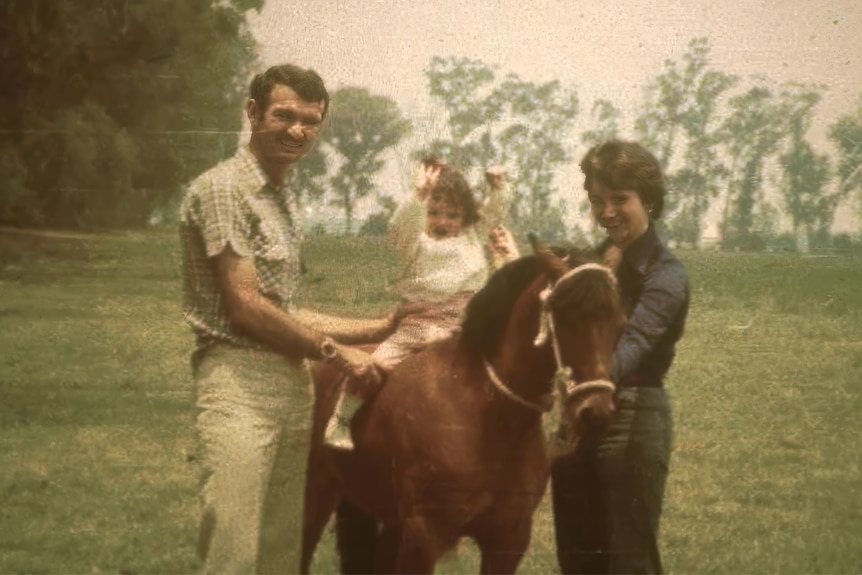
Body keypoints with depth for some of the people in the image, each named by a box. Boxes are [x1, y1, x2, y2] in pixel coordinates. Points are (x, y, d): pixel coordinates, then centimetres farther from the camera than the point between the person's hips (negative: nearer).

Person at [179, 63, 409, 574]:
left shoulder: (285, 199, 18)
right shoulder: (223, 189, -8)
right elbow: (244, 307, -13)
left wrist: (380, 328, 18)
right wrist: (334, 350, -5)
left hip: (292, 381, 9)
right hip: (239, 383, -9)